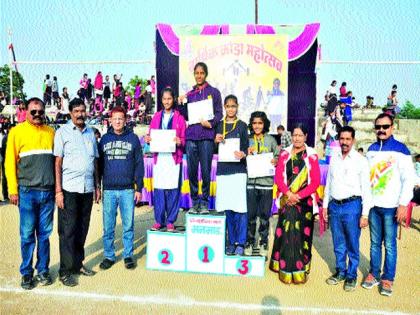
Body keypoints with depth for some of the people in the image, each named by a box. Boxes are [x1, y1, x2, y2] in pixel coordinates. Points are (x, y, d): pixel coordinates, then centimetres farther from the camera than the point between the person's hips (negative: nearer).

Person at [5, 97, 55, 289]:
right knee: (27, 235, 4)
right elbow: (10, 162, 0)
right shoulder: (17, 132, 1)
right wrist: (13, 189, -5)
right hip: (27, 192, -2)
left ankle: (43, 270, 21)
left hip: (48, 192, 2)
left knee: (44, 234, 9)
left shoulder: (50, 132, 9)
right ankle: (26, 273, 18)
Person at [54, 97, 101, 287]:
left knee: (82, 229, 11)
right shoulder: (63, 132, -1)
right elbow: (58, 163, -4)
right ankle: (65, 271, 9)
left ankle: (78, 264, 24)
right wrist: (58, 191, -10)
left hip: (87, 188, 5)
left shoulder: (91, 133, 13)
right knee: (68, 231, 0)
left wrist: (97, 186, 14)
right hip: (69, 189, -4)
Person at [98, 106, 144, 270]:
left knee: (128, 225, 5)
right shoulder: (104, 139, 8)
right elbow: (99, 164, 10)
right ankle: (108, 256, 19)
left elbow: (139, 164, 4)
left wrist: (139, 188, 0)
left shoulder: (133, 138, 4)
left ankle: (128, 255, 18)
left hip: (128, 190, -1)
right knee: (108, 227, 6)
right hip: (109, 190, 1)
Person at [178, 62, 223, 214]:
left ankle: (204, 202, 8)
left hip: (206, 136, -3)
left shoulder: (213, 92, 9)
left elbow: (219, 113, 4)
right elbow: (186, 116, 17)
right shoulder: (190, 94, 18)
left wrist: (211, 123, -13)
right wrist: (181, 104, 2)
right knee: (192, 171, 3)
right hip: (191, 136, 3)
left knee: (206, 171, -3)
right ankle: (194, 202, 13)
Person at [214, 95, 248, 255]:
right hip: (222, 169, 3)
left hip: (238, 170, -3)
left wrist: (243, 154, -19)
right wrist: (216, 141, -6)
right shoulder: (219, 125, 12)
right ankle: (231, 241, 16)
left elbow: (246, 148, 3)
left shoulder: (242, 125, 6)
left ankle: (240, 243, 3)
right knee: (227, 207, 5)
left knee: (239, 207, -6)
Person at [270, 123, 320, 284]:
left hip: (305, 201, -1)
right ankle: (286, 270, 12)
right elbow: (278, 177, 2)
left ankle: (301, 270, 14)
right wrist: (288, 194, -12)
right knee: (287, 233, 1)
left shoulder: (312, 155, 0)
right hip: (287, 201, 1)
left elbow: (315, 181, -3)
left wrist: (298, 196, -12)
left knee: (302, 234, 3)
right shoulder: (284, 154, 7)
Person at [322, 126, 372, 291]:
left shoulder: (361, 161, -5)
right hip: (334, 205, 4)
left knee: (352, 244, 5)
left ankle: (351, 275, 22)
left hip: (352, 206, -4)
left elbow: (366, 189, -6)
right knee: (338, 243, 15)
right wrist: (325, 205, 12)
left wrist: (365, 214, -9)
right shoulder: (334, 159, 9)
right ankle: (340, 271, 31)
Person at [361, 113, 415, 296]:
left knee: (389, 245, 3)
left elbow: (408, 179, -7)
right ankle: (374, 274, 23)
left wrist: (403, 204, -12)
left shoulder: (400, 149, -5)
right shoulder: (371, 149, 9)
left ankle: (387, 278, 16)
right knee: (375, 243, 11)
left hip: (391, 207, -4)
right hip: (373, 205, 4)